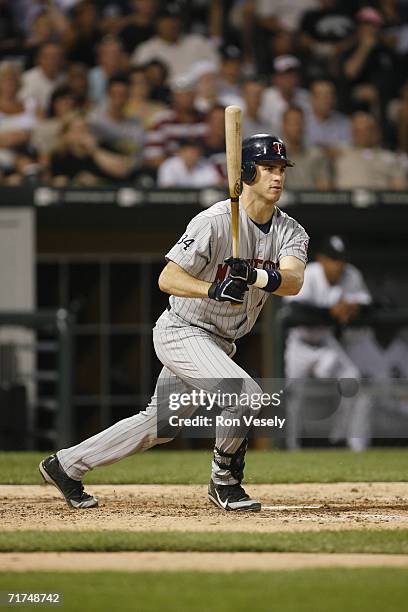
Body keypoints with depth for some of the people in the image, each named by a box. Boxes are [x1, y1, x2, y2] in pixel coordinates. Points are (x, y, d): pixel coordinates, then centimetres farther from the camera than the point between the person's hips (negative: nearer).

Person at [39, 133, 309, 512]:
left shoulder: (289, 231, -2)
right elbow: (167, 279, -23)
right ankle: (224, 482, -2)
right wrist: (214, 290, -39)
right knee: (245, 394, -24)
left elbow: (293, 281, -21)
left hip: (219, 343, 7)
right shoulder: (215, 222, -20)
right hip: (182, 333, -7)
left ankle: (66, 465, 27)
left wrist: (255, 276, -41)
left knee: (159, 423, 14)